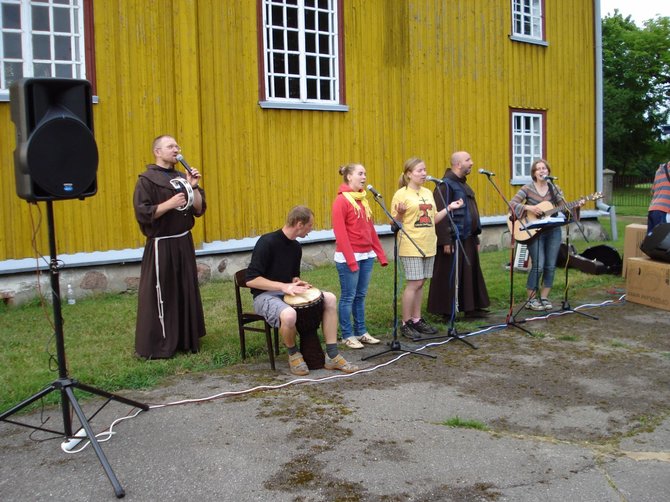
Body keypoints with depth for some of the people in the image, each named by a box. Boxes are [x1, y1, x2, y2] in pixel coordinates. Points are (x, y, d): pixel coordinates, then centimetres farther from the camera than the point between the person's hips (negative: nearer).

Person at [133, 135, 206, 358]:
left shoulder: (182, 177, 11)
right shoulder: (147, 180, -8)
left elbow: (199, 210, 8)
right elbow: (143, 214, -17)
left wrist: (194, 187, -6)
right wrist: (170, 203, -21)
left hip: (184, 243, 7)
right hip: (161, 246, -7)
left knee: (187, 293, 12)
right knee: (160, 296, -3)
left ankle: (186, 339, 24)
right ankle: (156, 346, 6)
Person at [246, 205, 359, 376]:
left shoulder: (296, 247, 8)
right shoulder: (267, 242, -18)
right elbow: (251, 279, -22)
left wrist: (297, 283, -2)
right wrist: (283, 286, -27)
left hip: (288, 293, 8)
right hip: (265, 295, -8)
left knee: (330, 299, -8)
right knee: (289, 314, -39)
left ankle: (332, 356, -4)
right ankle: (293, 354, -7)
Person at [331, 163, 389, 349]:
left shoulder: (363, 199, 14)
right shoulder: (341, 200, -10)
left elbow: (371, 229, 15)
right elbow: (340, 233, -15)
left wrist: (380, 254, 12)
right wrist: (350, 260, -18)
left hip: (366, 255, 7)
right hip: (349, 257, -7)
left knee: (361, 295, 12)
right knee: (348, 296, 0)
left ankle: (361, 332, 20)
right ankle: (347, 335, 9)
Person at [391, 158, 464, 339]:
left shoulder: (428, 193, 14)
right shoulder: (401, 194, -7)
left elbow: (433, 219, 17)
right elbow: (395, 223, -7)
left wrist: (449, 208, 9)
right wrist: (400, 213, -27)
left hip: (428, 245, 6)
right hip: (411, 247, -6)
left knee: (420, 283, 10)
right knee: (413, 283, -7)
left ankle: (416, 320, 19)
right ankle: (405, 324, 3)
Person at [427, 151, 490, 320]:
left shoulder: (463, 184, 16)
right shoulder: (446, 184, -14)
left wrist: (476, 237, 20)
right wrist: (446, 241, -23)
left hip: (468, 239, 9)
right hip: (454, 239, -9)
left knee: (470, 274, 13)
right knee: (450, 276, -1)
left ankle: (472, 307, 23)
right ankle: (447, 312, 8)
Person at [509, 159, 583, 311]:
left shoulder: (554, 189, 7)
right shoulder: (528, 188, -3)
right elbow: (512, 203, -12)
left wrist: (576, 205, -14)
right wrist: (528, 207, -24)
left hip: (553, 231, 4)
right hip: (535, 232, -4)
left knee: (550, 266, 3)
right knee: (538, 266, -10)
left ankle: (544, 297, 16)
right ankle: (531, 299, 2)